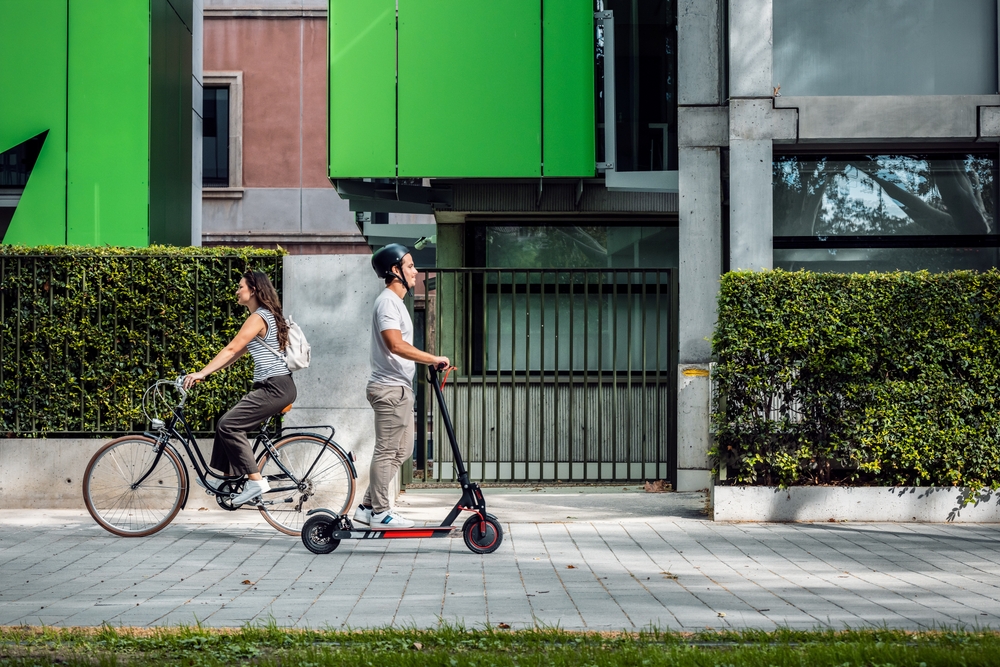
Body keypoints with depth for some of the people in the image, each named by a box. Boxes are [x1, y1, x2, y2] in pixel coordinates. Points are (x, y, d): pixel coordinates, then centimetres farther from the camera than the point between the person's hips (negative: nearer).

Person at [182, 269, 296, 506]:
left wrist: (201, 373, -16)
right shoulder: (265, 316, 19)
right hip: (273, 386, 10)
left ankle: (256, 481, -11)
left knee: (229, 425, -14)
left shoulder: (258, 318, -12)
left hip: (275, 387, -10)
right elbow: (238, 353, 20)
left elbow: (231, 349, -17)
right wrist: (206, 372, 15)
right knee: (227, 423, 12)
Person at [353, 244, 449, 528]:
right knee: (387, 451, -5)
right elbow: (396, 345, -27)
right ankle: (380, 513, 2)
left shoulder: (395, 301, 19)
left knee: (401, 450, 14)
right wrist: (433, 359, -24)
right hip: (390, 388, -11)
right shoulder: (387, 302, -15)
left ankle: (368, 506, 18)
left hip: (399, 387, 11)